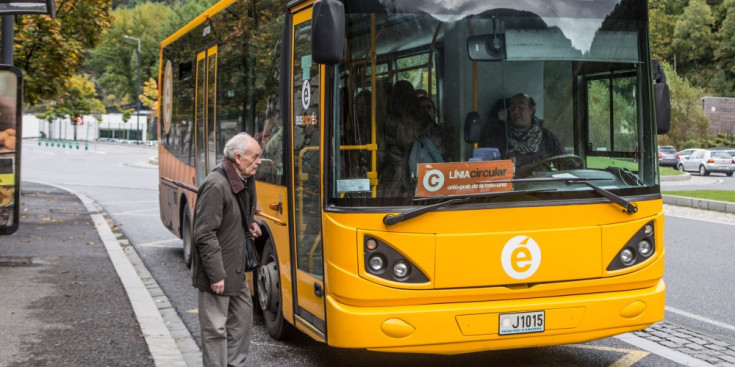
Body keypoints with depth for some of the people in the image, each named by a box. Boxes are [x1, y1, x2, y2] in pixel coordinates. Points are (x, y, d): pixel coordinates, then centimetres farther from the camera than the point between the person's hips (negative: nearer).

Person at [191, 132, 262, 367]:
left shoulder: (241, 181, 5)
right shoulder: (216, 185, -23)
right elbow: (204, 235, -24)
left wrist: (249, 225, 4)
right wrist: (216, 275, -23)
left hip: (235, 269, 10)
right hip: (217, 272, -10)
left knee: (243, 315, 20)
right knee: (215, 329, 0)